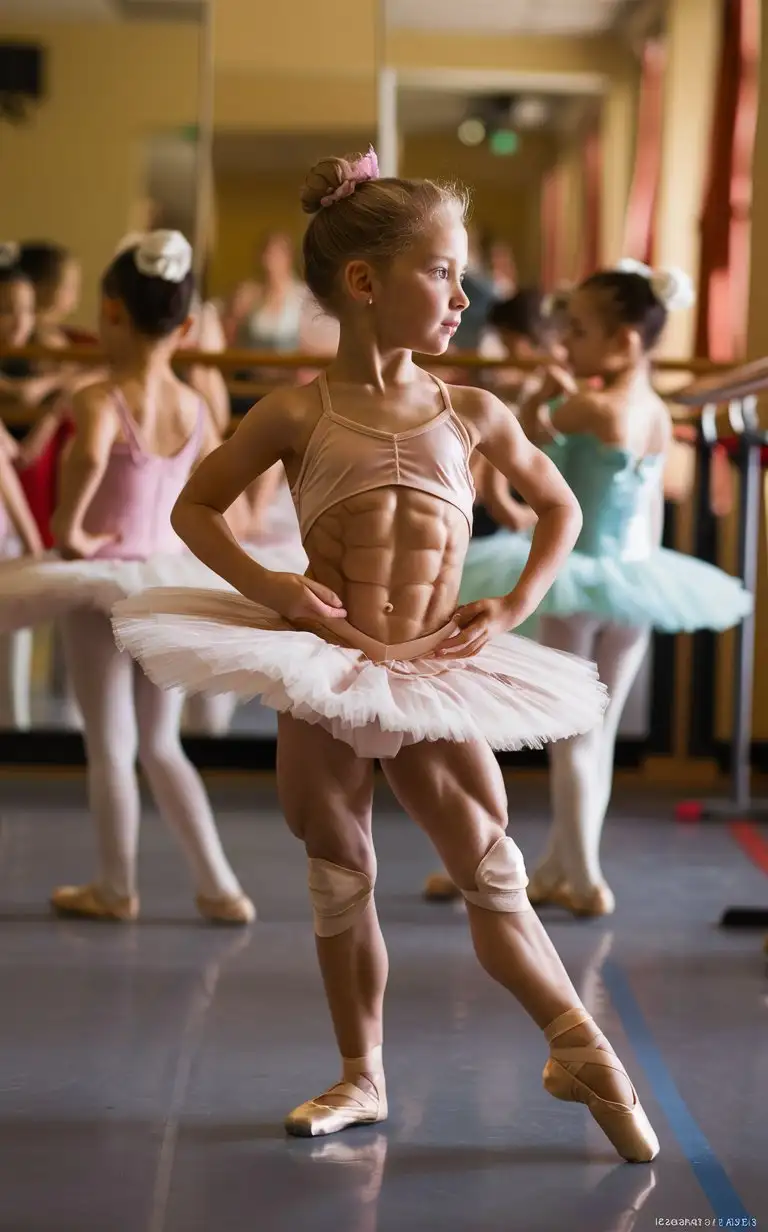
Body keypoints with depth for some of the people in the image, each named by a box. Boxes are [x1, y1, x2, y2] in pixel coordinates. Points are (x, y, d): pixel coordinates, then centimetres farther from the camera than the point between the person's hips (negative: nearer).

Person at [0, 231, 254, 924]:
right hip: (169, 582, 6)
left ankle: (117, 889, 23)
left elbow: (89, 458, -38)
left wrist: (70, 529, -25)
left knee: (111, 748, 9)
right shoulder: (193, 407, 2)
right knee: (162, 746, 17)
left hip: (106, 583, -6)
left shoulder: (100, 401, -17)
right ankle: (220, 887, 17)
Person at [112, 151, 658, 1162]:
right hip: (323, 676, 0)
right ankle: (361, 1078, 23)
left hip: (436, 680, 1)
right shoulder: (298, 413, -3)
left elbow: (560, 507, 16)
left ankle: (583, 1053, 9)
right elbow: (194, 508, 6)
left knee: (494, 873, -1)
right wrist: (270, 589, -9)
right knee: (340, 883, 10)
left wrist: (513, 609, 3)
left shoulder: (473, 415, 2)